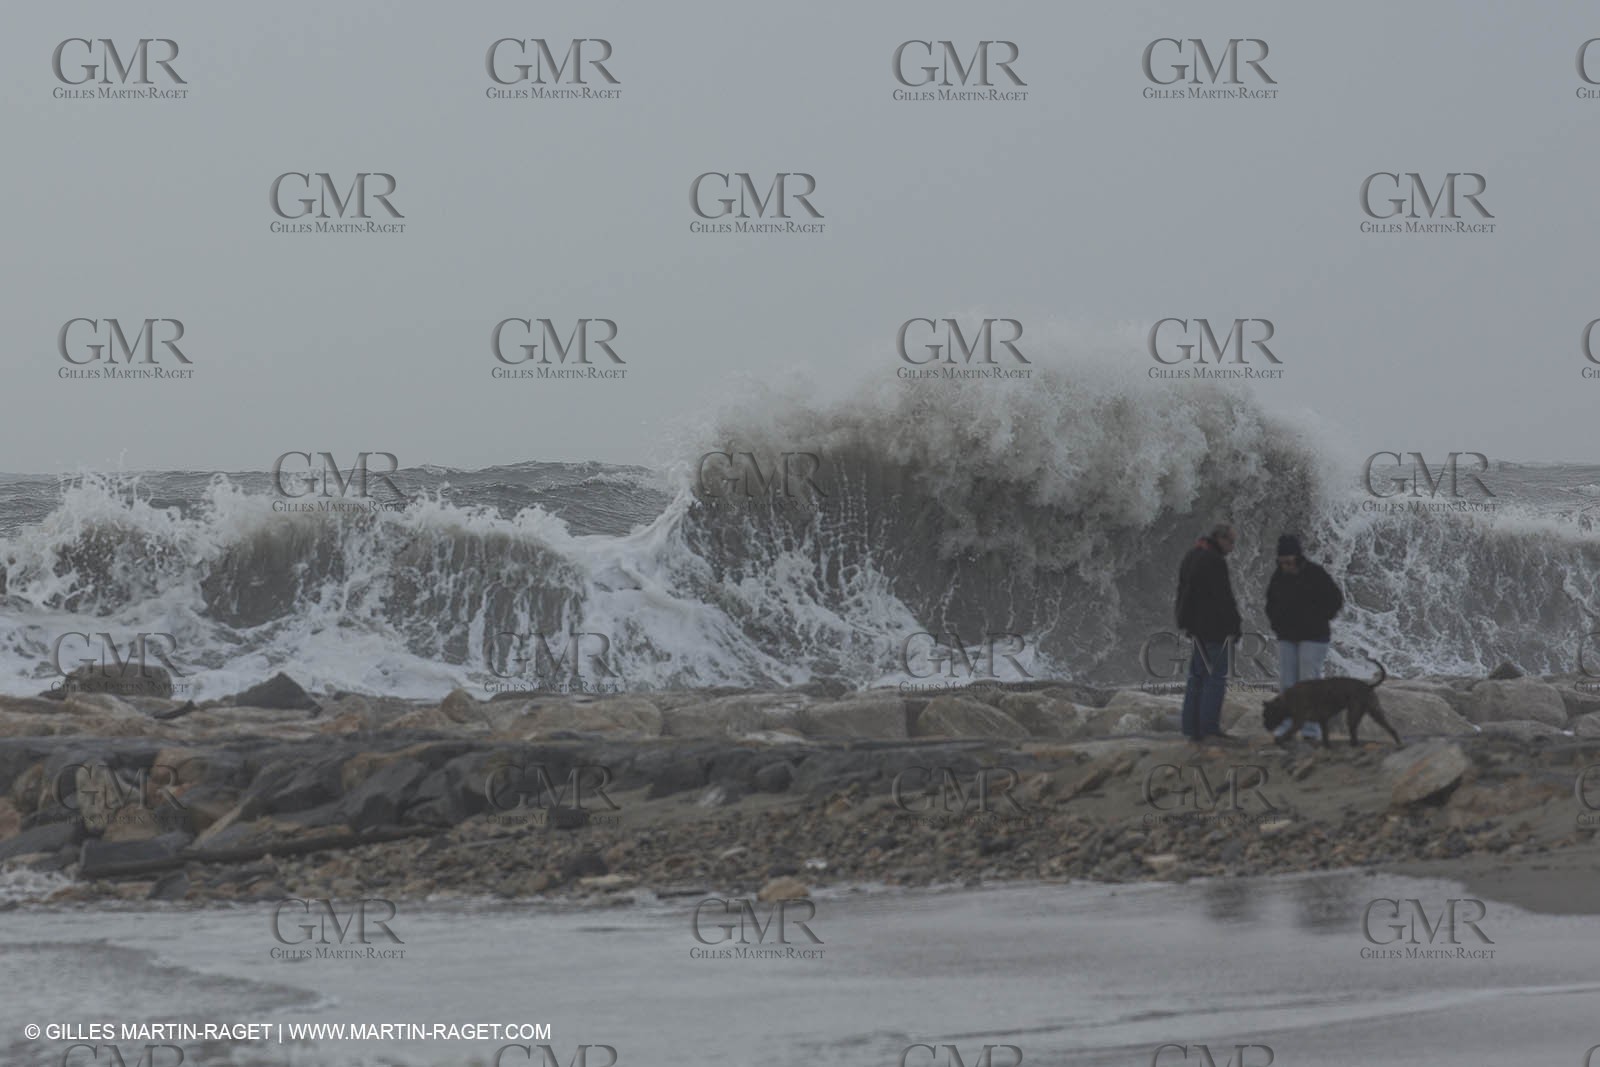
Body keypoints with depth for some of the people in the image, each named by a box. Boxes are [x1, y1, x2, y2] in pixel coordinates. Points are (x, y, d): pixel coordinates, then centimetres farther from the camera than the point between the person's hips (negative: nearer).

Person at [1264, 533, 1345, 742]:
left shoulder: (1315, 574, -13)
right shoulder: (1278, 576, 3)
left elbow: (1336, 599, -6)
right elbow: (1271, 602, 20)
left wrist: (1318, 621, -8)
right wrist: (1276, 623, 7)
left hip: (1312, 638, -5)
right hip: (1287, 638, 5)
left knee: (1309, 681, -9)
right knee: (1286, 682, 0)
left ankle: (1311, 730, -5)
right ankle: (1287, 726, 6)